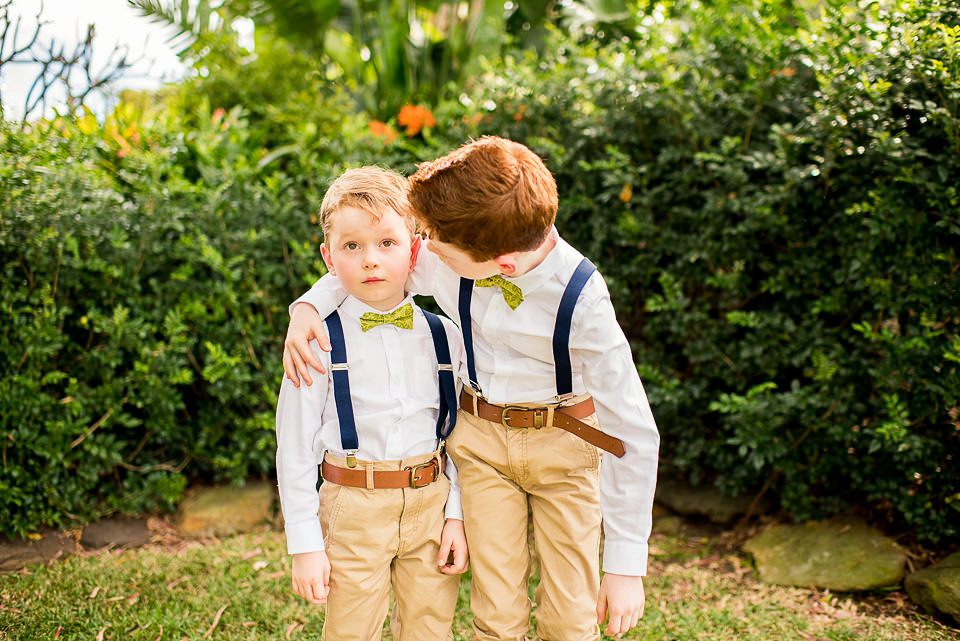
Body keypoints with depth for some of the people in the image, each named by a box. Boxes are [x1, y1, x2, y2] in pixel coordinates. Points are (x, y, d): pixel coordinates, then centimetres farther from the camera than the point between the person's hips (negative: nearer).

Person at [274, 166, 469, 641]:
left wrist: (457, 514, 3)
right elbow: (295, 446, -5)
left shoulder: (443, 337, 1)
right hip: (354, 509, -2)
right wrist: (304, 544, -6)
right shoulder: (319, 340, -8)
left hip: (431, 501, 3)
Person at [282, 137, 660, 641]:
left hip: (563, 440, -2)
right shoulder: (445, 260, -18)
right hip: (480, 436, 3)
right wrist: (308, 306, -17)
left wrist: (626, 564, -21)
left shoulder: (581, 301, -29)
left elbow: (635, 435, -24)